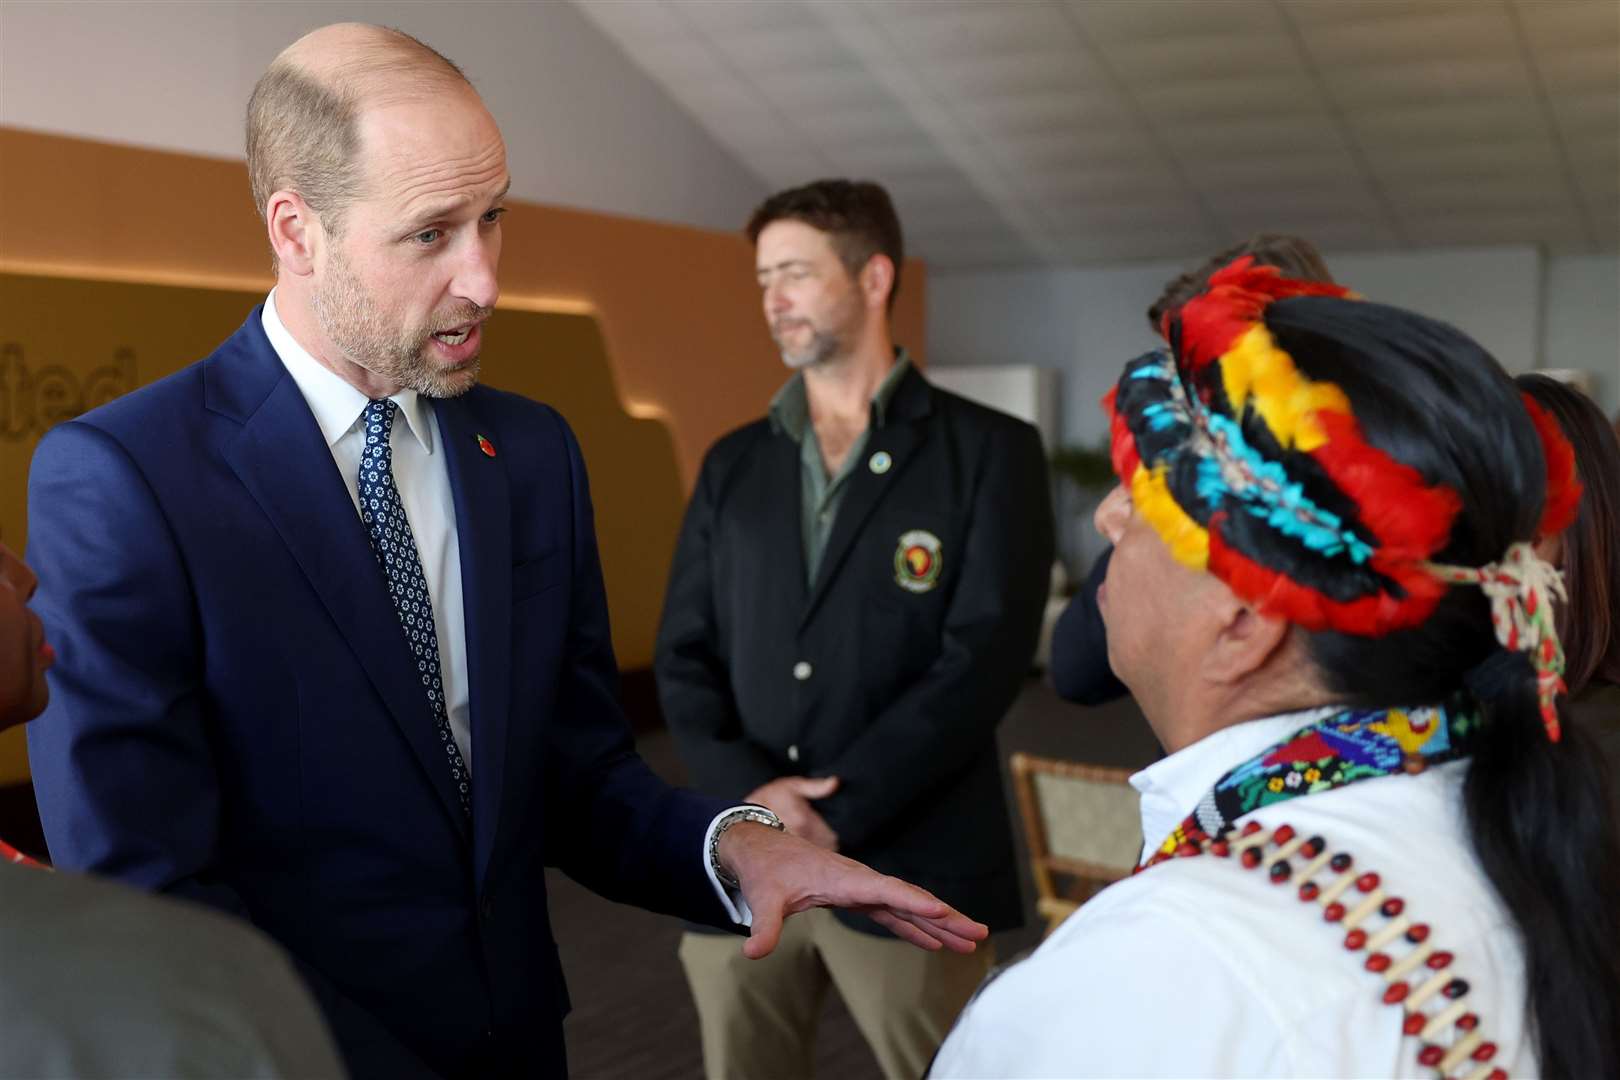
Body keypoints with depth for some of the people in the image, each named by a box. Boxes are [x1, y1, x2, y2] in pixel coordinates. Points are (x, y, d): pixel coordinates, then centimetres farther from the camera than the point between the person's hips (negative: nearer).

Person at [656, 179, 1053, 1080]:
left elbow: (983, 661, -12)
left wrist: (827, 816, -16)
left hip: (908, 870, -4)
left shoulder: (991, 452, -3)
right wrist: (750, 797, -12)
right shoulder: (733, 464, 11)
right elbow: (685, 655, 6)